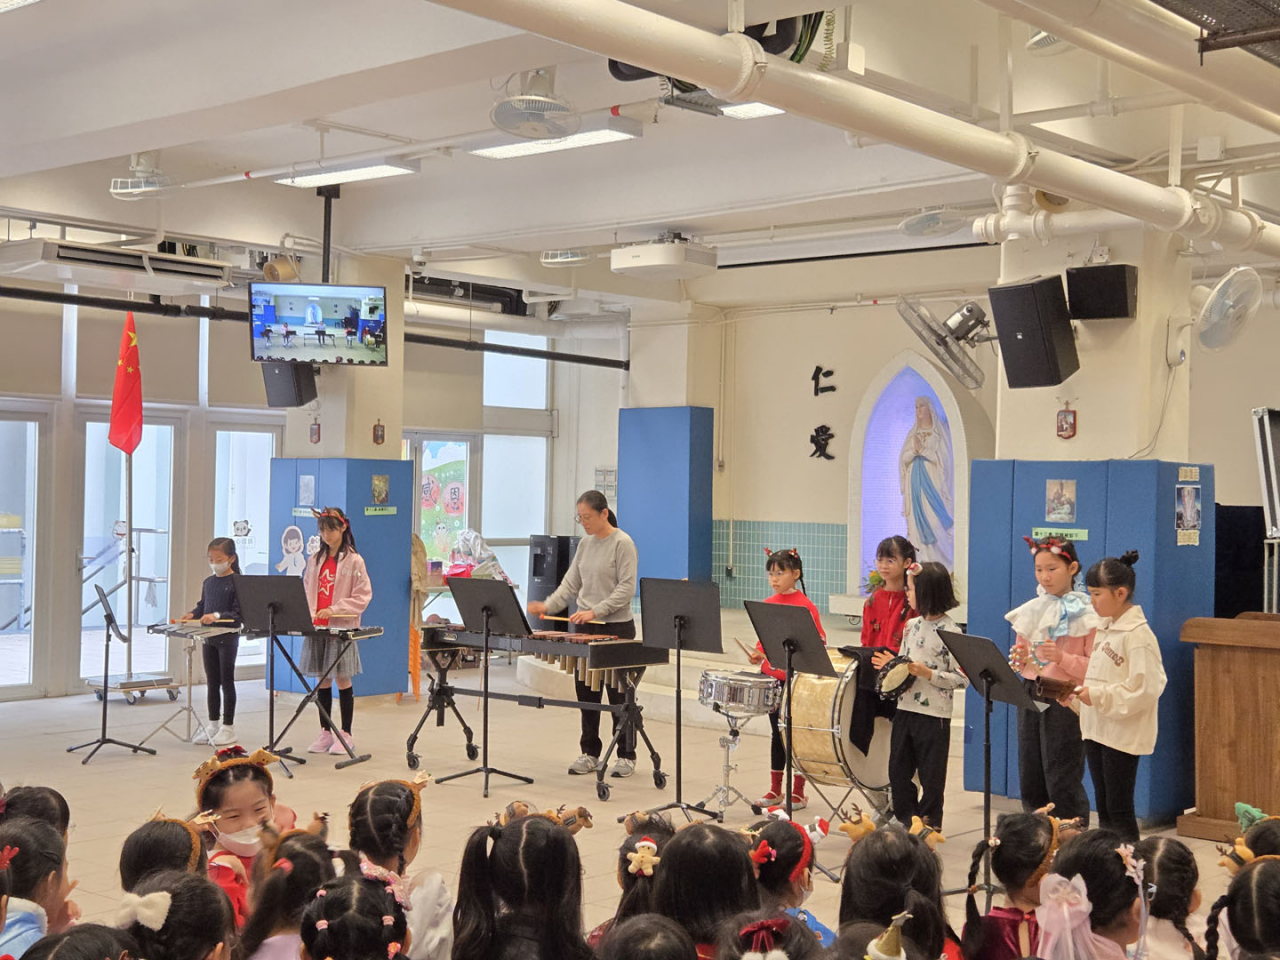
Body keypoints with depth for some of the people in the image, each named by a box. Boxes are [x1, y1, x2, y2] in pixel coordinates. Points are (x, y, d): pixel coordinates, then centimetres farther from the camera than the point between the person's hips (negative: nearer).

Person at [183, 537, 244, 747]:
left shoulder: (237, 582, -12)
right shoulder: (208, 582, 9)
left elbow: (238, 613, -18)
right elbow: (202, 605, 17)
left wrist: (217, 616, -30)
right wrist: (193, 614, -3)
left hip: (228, 637, -6)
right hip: (209, 636, 6)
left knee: (226, 681, 1)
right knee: (212, 682, 13)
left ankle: (228, 727, 9)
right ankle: (213, 724, 22)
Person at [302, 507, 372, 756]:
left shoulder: (354, 561, -4)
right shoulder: (315, 560, 12)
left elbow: (362, 596, -8)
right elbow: (306, 591, 15)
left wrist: (334, 609, -17)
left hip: (341, 628, -5)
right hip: (316, 628, 5)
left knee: (343, 680, 0)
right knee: (323, 680, 9)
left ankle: (345, 735, 8)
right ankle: (325, 733, 17)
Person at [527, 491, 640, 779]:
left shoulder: (623, 543, -11)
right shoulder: (585, 543, 9)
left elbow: (626, 588, -15)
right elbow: (571, 583, 12)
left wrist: (595, 611, -22)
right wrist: (548, 605, -3)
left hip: (617, 628, -6)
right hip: (585, 627, 6)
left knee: (618, 695, 2)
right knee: (585, 692, 10)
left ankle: (626, 756, 12)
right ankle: (590, 753, 20)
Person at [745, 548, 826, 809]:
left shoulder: (805, 605, -11)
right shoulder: (767, 605, 7)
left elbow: (818, 641, -11)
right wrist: (758, 654, -3)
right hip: (772, 677, 6)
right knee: (776, 732, 14)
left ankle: (798, 792, 12)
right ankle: (775, 789, 23)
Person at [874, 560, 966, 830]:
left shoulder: (949, 631, -13)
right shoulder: (912, 626, 9)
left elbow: (962, 679, -16)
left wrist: (927, 673, -23)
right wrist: (892, 664, -1)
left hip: (934, 714, -7)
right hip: (905, 708, 7)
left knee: (931, 775, 6)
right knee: (898, 770, 13)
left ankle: (929, 825, 20)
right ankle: (905, 820, 26)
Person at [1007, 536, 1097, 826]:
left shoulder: (1086, 615, -6)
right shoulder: (1031, 611, 12)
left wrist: (1063, 658, -23)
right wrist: (1020, 658, -2)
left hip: (1066, 700, -6)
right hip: (1031, 697, 6)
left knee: (1062, 783, -5)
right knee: (1030, 781, 10)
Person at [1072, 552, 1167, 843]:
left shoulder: (1138, 635, -16)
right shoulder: (1104, 628, 11)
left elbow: (1144, 689, -22)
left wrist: (1098, 696, -22)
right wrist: (1082, 692, 1)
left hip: (1123, 734, -8)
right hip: (1097, 728, 9)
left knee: (1119, 809, -4)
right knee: (1103, 807, 14)